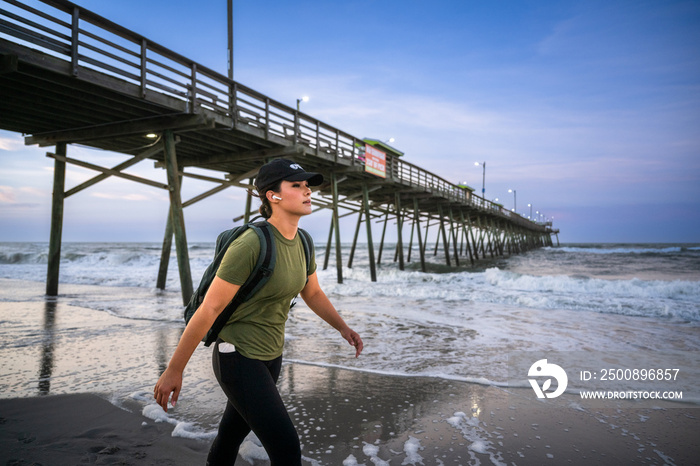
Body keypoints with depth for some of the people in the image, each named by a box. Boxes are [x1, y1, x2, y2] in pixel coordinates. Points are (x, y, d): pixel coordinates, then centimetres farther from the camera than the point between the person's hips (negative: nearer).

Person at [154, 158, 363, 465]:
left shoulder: (302, 243, -1)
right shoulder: (250, 244, -27)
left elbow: (313, 294, 15)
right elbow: (208, 309, -22)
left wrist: (343, 328, 4)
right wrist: (173, 370, -15)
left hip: (269, 356, 8)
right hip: (238, 360, -8)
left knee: (231, 438, 25)